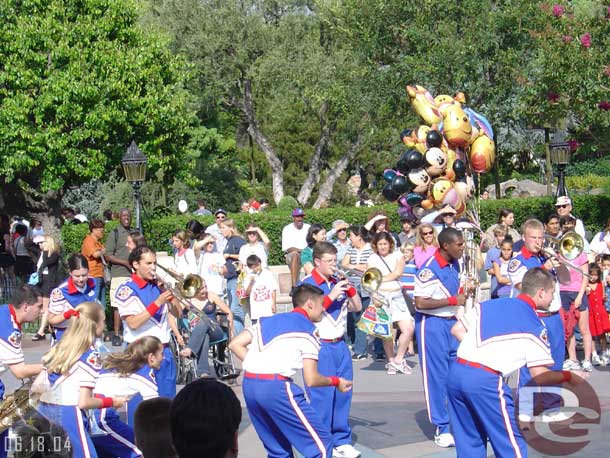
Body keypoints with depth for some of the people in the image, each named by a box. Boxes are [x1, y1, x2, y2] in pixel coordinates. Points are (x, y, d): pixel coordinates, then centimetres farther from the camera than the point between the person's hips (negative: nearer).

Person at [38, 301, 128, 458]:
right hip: (68, 415, -8)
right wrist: (112, 402, 1)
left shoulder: (58, 349, 12)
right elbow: (84, 402, -12)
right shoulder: (90, 356, -8)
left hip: (44, 410, 8)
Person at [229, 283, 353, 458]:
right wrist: (336, 382, 15)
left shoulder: (269, 320, 21)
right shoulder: (307, 330, 3)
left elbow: (235, 344, 15)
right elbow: (311, 380, -2)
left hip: (248, 385, 7)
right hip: (276, 386, -7)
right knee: (321, 443, 1)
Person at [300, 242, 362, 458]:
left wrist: (350, 288, -3)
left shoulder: (338, 282, 11)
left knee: (343, 393, 8)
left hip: (340, 345, 6)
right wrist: (331, 296, -19)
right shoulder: (307, 283, -5)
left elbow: (357, 307, 13)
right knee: (321, 396, -5)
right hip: (320, 346, -6)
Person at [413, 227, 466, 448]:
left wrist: (464, 292, 1)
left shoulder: (455, 264, 6)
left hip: (452, 322, 8)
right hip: (432, 324, -7)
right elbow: (420, 303, -23)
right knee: (437, 376, -2)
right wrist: (453, 300, -21)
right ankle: (442, 428, 5)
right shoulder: (429, 270, -19)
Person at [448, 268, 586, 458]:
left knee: (470, 442, 17)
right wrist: (568, 377, 13)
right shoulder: (534, 325, -1)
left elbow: (457, 330, 17)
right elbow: (539, 376, -2)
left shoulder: (489, 304, 15)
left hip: (456, 371, 6)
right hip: (485, 380, -6)